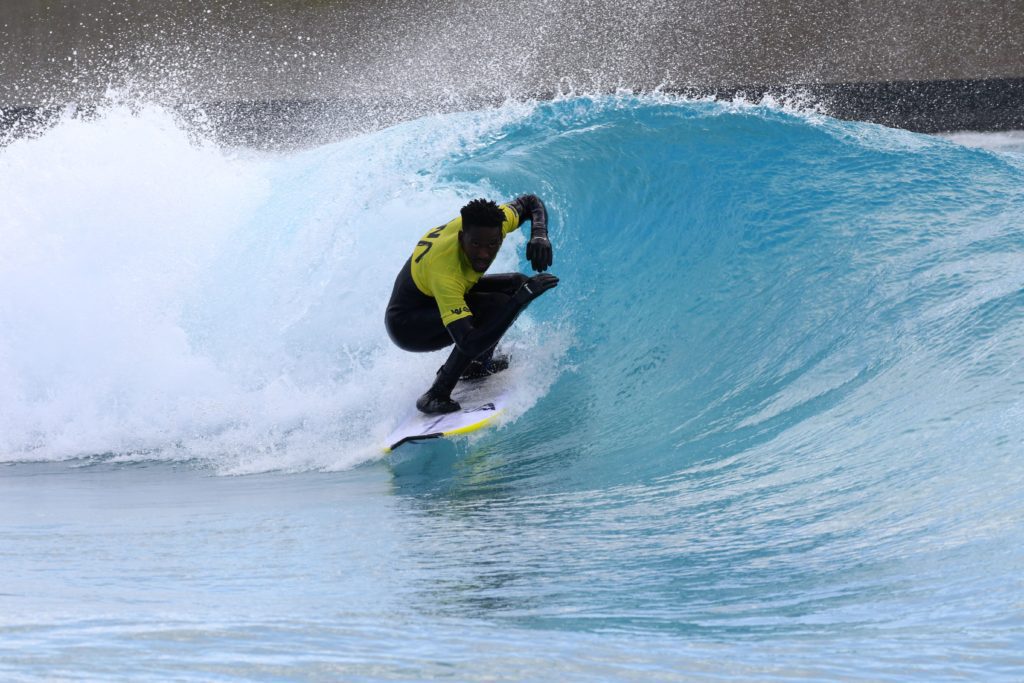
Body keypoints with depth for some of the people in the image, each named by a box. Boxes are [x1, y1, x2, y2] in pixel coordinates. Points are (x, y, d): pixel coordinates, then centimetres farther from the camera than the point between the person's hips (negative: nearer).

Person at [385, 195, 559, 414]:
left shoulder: (489, 225, -22)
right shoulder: (444, 273, -42)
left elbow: (531, 202, 0)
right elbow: (469, 344, -48)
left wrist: (539, 235, -24)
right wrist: (522, 297, -51)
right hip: (406, 324, -8)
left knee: (518, 283, -1)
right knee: (496, 305, -30)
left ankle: (477, 364, 11)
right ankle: (436, 395, -23)